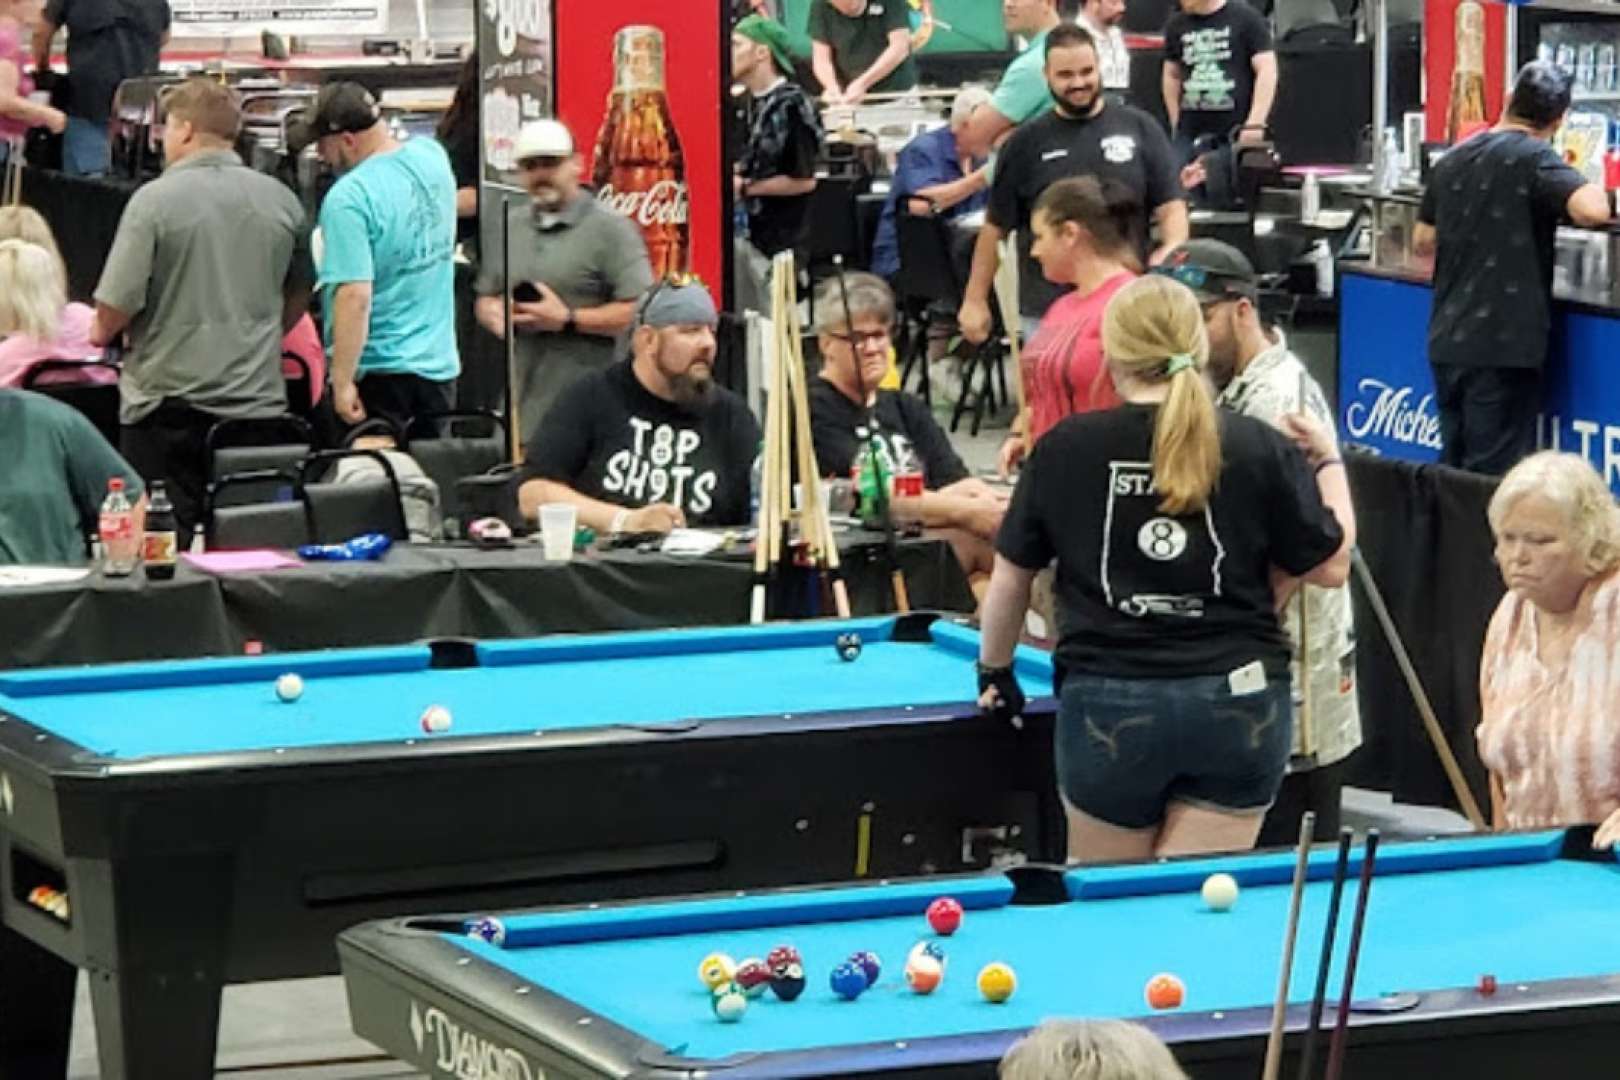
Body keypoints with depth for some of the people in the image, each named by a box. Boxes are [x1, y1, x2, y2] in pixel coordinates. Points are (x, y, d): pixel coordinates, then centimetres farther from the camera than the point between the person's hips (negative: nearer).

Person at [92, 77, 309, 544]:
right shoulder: (281, 200, 4)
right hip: (258, 399, 4)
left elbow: (118, 304, -13)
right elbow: (299, 296, 17)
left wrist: (101, 334, 8)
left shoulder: (155, 199, -10)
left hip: (170, 404, -4)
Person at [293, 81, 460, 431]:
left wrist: (342, 382, -21)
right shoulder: (432, 157, 0)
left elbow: (355, 296, -26)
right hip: (440, 364, 7)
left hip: (379, 375, -7)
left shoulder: (349, 199, -21)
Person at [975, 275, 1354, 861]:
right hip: (1238, 702, 0)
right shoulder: (1259, 449, -2)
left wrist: (994, 672, 25)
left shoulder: (1064, 450, -1)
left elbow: (1010, 577, 8)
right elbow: (1330, 566, 4)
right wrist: (1329, 463, 19)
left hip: (1109, 705, 0)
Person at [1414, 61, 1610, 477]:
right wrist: (1595, 186, -4)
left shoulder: (1452, 160, 10)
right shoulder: (1535, 158, -11)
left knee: (1452, 470, 14)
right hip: (1503, 347, -7)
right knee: (1494, 477, -4)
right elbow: (1593, 209, -26)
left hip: (1447, 343, 7)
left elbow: (1423, 242, 19)